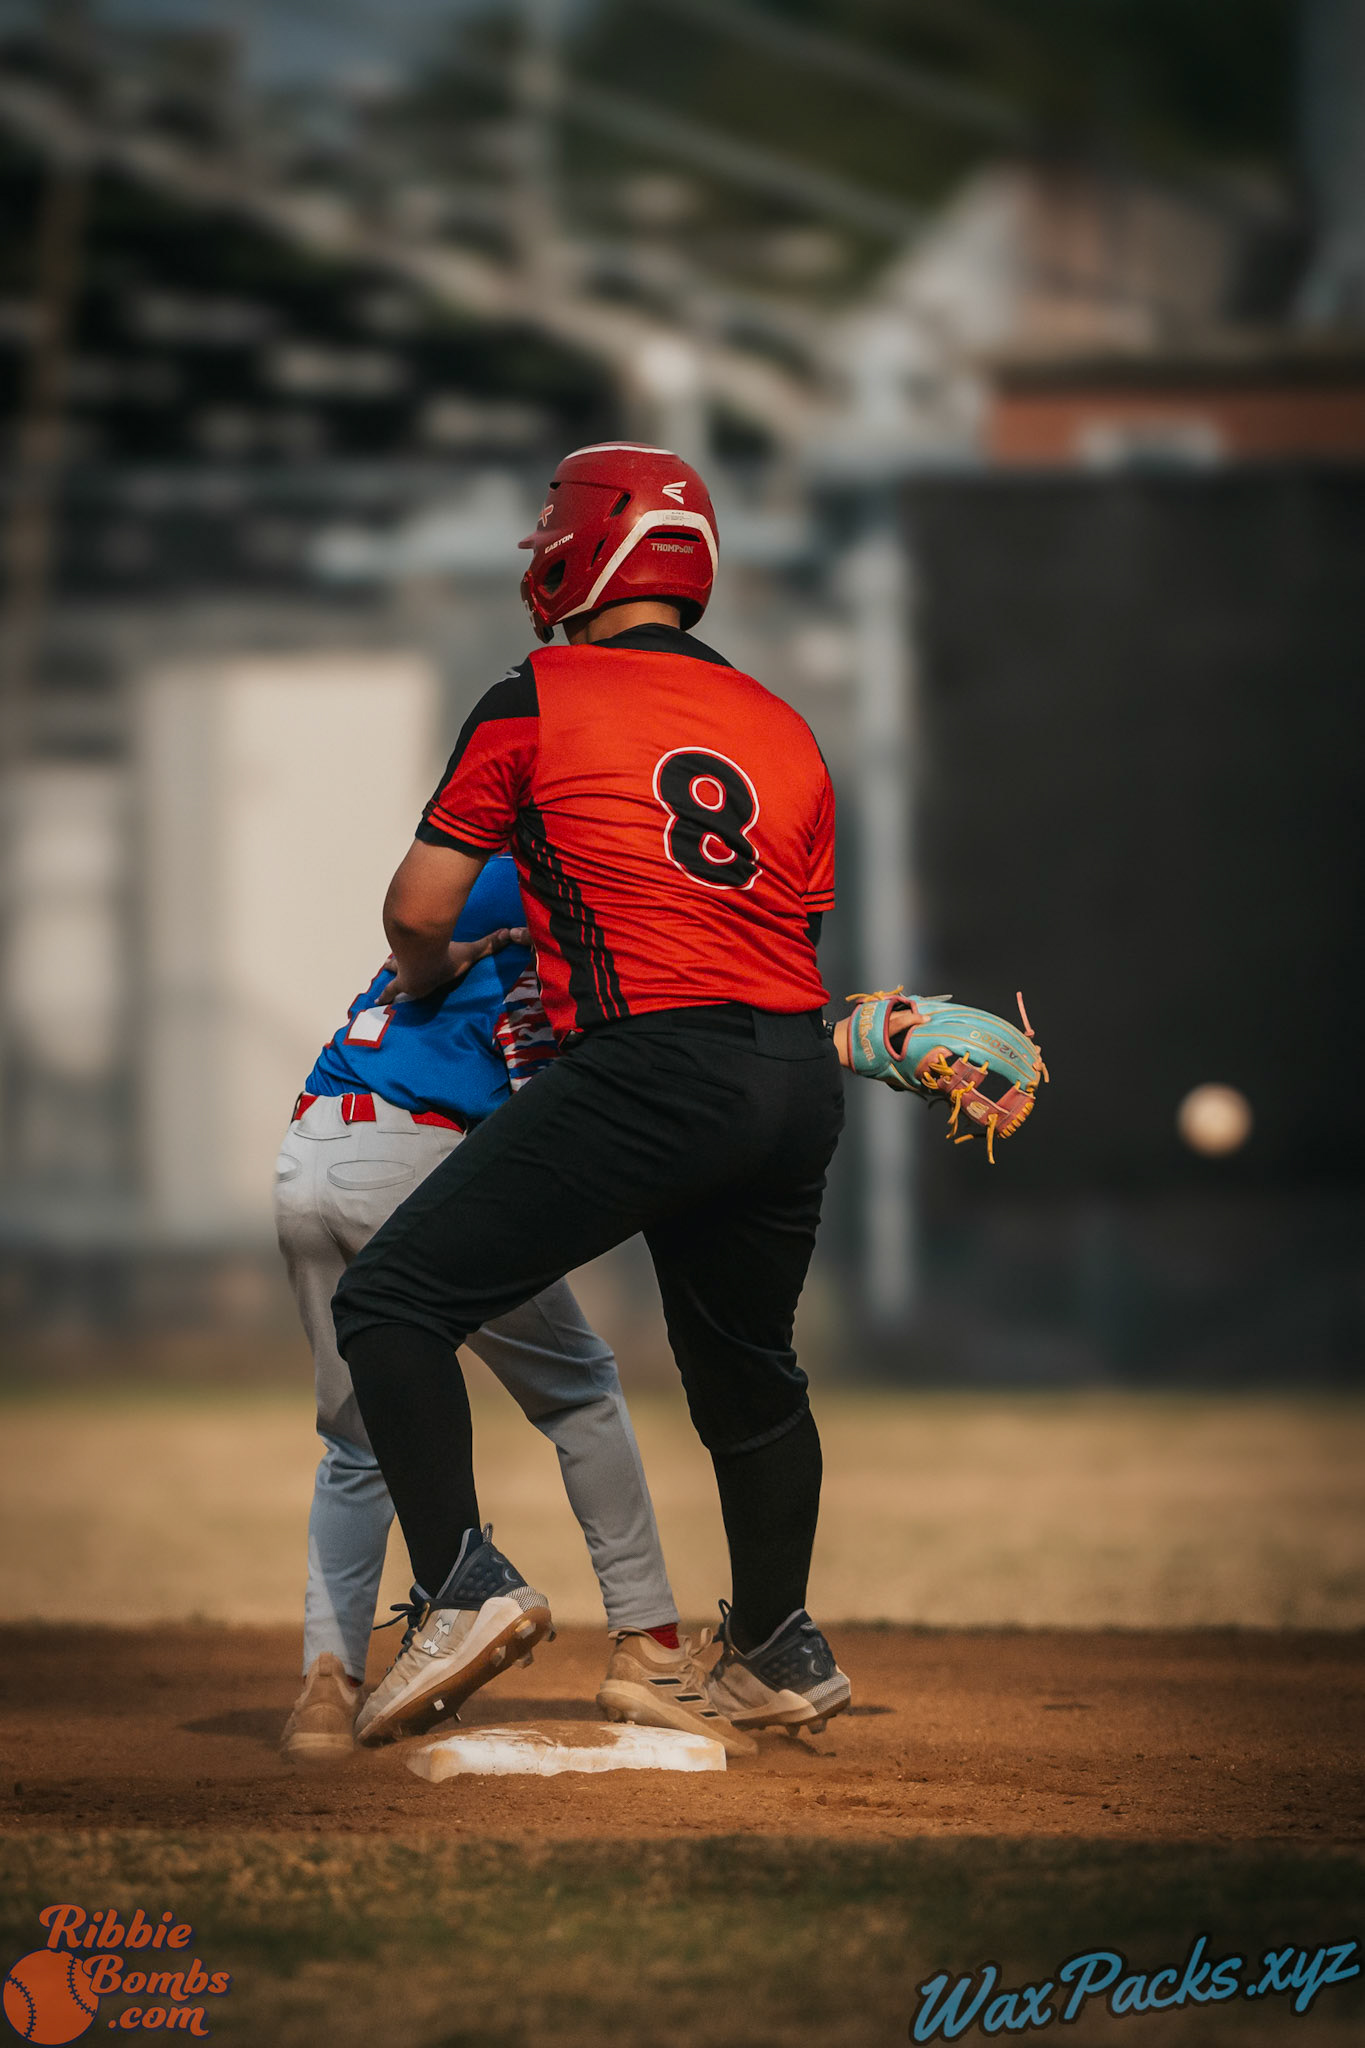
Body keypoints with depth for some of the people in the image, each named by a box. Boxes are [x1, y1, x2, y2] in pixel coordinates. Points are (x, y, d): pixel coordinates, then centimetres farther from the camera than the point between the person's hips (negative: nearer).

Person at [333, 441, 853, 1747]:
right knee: (745, 1368, 25)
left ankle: (462, 1583, -15)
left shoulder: (538, 700, 2)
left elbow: (421, 908, 1)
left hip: (650, 1071, -7)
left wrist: (421, 987, 25)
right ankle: (776, 1653, 38)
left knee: (394, 1300, -1)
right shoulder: (788, 732, 19)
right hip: (802, 1079, 7)